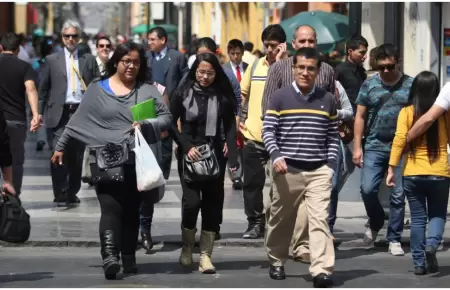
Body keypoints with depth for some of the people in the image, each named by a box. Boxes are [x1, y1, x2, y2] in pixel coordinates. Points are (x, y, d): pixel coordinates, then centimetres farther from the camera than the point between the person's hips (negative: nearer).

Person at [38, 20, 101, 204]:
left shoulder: (89, 60, 10)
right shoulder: (52, 60, 8)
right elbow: (43, 89, 8)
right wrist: (39, 112, 1)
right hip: (60, 113, -1)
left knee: (77, 155, 6)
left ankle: (72, 193, 16)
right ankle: (60, 193, -7)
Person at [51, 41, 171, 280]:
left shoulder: (148, 91, 8)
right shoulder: (97, 89, 8)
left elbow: (166, 118, 4)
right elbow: (78, 121, 11)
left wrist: (147, 125, -14)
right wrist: (60, 147, 12)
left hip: (137, 162, 1)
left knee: (131, 211, 5)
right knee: (111, 208, -13)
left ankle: (129, 257, 13)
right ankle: (109, 255, -24)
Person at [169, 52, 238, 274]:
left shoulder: (222, 95, 1)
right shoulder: (183, 92, -2)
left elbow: (230, 125, 2)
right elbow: (171, 123, 2)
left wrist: (231, 153, -9)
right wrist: (186, 147, -11)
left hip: (215, 154, 2)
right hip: (189, 154, -2)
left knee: (212, 204, 0)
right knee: (192, 201, -12)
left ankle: (206, 255, 8)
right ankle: (187, 248, 10)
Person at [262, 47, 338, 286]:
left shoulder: (328, 100, 8)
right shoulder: (280, 97, 1)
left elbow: (333, 136, 11)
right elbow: (268, 131, -2)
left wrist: (331, 165, 1)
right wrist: (276, 156, -18)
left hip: (319, 170, 0)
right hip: (288, 170, 0)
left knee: (319, 218, -12)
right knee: (281, 219, 12)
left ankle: (321, 270, -18)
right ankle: (276, 262, 32)